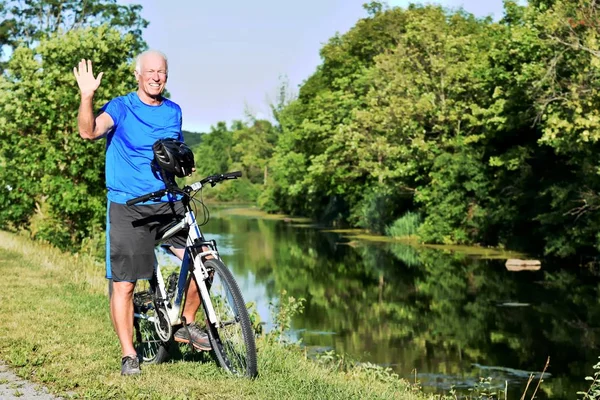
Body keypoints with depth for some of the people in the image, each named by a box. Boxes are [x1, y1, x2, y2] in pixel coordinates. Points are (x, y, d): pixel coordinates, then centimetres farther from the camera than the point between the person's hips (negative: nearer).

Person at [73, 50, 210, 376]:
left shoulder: (173, 111, 12)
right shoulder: (121, 107, -2)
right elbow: (88, 131, -21)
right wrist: (87, 96, -34)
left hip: (169, 204, 4)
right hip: (127, 207, -4)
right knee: (123, 284, -4)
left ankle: (187, 325, 12)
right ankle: (128, 355, 10)